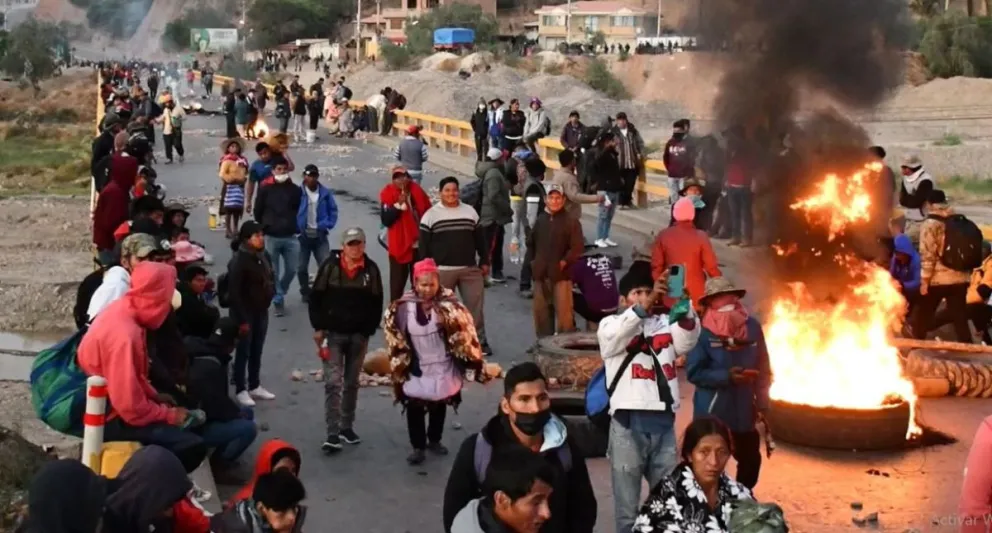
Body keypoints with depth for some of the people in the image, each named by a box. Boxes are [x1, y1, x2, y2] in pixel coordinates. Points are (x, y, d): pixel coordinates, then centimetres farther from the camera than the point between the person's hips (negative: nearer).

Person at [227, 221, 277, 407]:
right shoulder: (238, 260, -18)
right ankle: (241, 390, 11)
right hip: (244, 312, -7)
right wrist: (242, 319, -19)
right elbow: (234, 292, -20)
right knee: (244, 351, 1)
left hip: (261, 311, 7)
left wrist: (270, 293, 2)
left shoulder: (264, 256, 5)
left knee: (257, 351, 15)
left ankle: (254, 386, 27)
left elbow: (270, 279, 20)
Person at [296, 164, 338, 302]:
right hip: (303, 235, -1)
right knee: (302, 267, 10)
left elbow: (333, 210, 7)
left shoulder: (325, 193, -1)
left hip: (320, 235, 1)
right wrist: (296, 228, -11)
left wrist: (328, 225, -6)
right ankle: (305, 292, 27)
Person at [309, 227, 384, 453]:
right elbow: (316, 297, -2)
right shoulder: (330, 265, -7)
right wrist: (318, 327, -5)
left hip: (359, 335, 3)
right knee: (333, 382, -8)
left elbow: (376, 304, 3)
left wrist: (368, 330, -3)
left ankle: (347, 426, 25)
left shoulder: (371, 269, -2)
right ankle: (332, 433, -8)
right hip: (332, 333, -2)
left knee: (352, 382, 13)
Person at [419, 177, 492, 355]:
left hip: (470, 269, 2)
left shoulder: (470, 212, 10)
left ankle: (480, 341, 9)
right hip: (442, 270, -2)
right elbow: (424, 245, 0)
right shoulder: (430, 215, 0)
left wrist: (484, 261, 11)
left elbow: (480, 239, 14)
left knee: (475, 305, 1)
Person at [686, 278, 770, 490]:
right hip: (711, 414, -5)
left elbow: (763, 369, 6)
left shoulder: (752, 327, -1)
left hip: (744, 412, 5)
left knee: (750, 458, 19)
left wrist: (762, 404, 3)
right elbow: (694, 372, -15)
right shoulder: (703, 331, -13)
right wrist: (726, 376, -25)